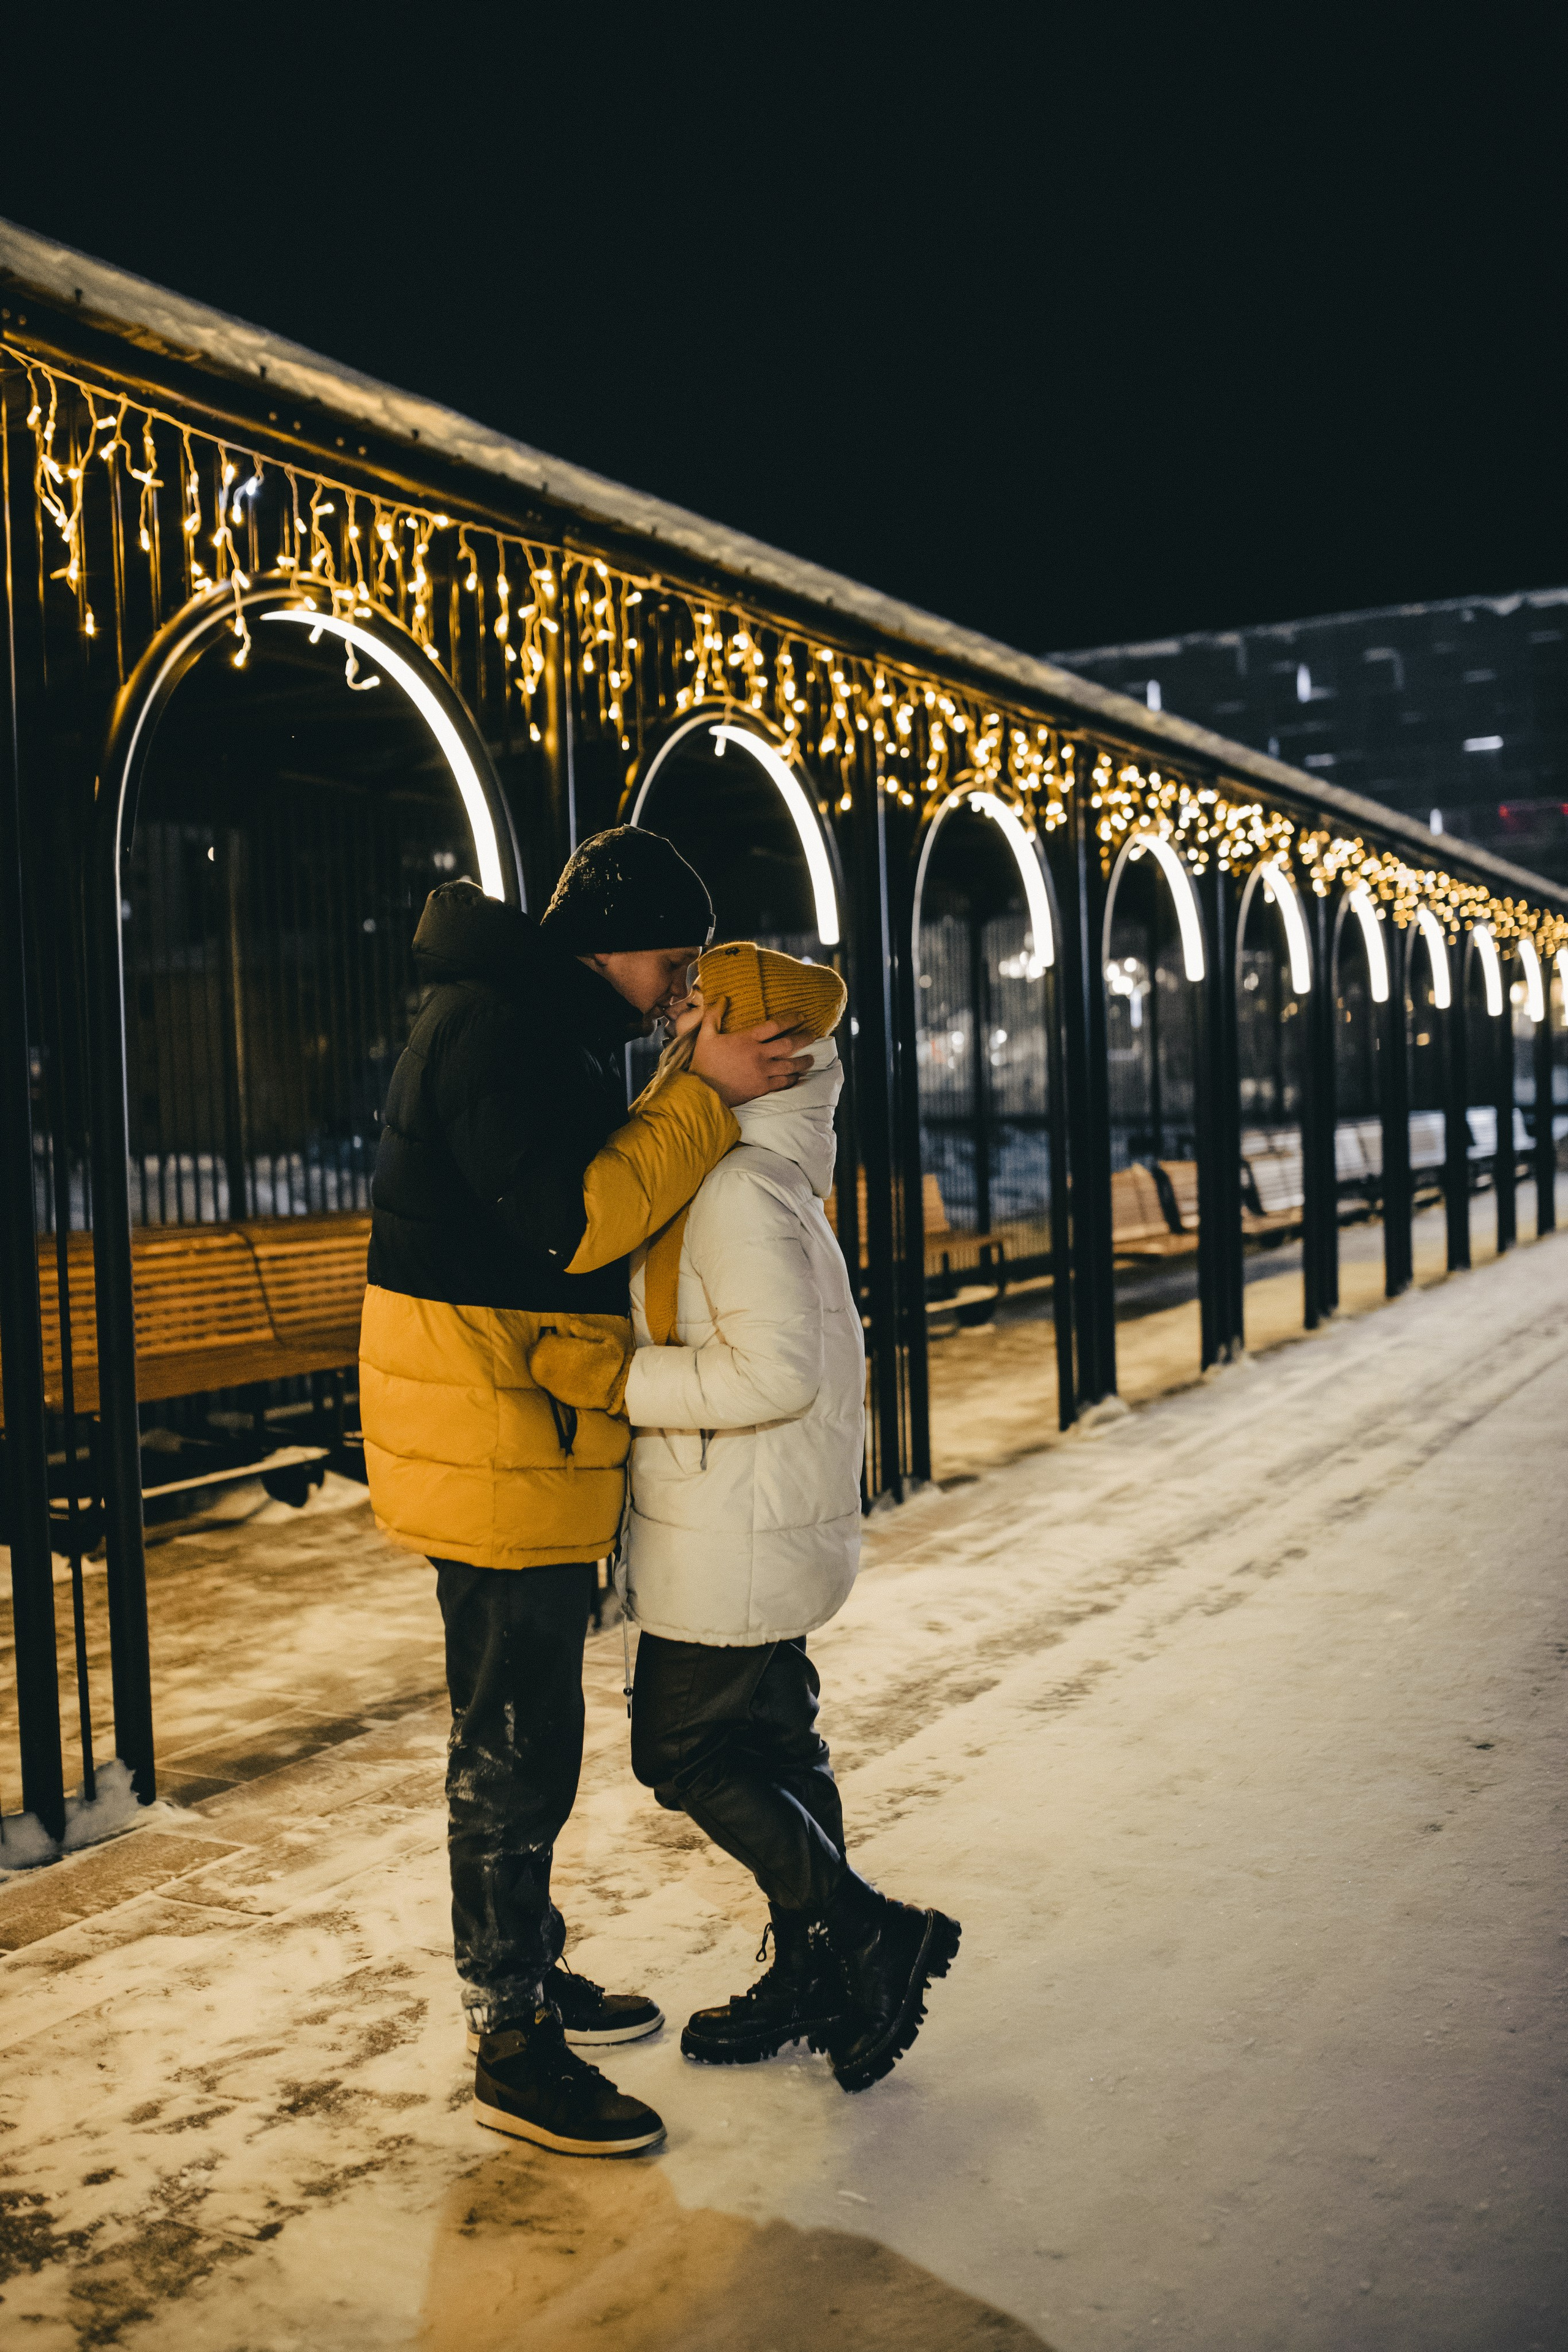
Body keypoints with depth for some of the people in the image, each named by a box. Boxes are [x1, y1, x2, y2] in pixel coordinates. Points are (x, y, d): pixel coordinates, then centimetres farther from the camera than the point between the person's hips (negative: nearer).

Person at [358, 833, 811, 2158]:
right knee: (515, 1739, -3)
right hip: (488, 1424, -11)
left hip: (535, 1423, 11)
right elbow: (577, 1219, -25)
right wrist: (704, 1096, -20)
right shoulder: (495, 1028, -18)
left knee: (527, 1725, 19)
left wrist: (701, 1100, 10)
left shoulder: (551, 1027, 16)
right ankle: (511, 2047, 9)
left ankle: (529, 1971, 34)